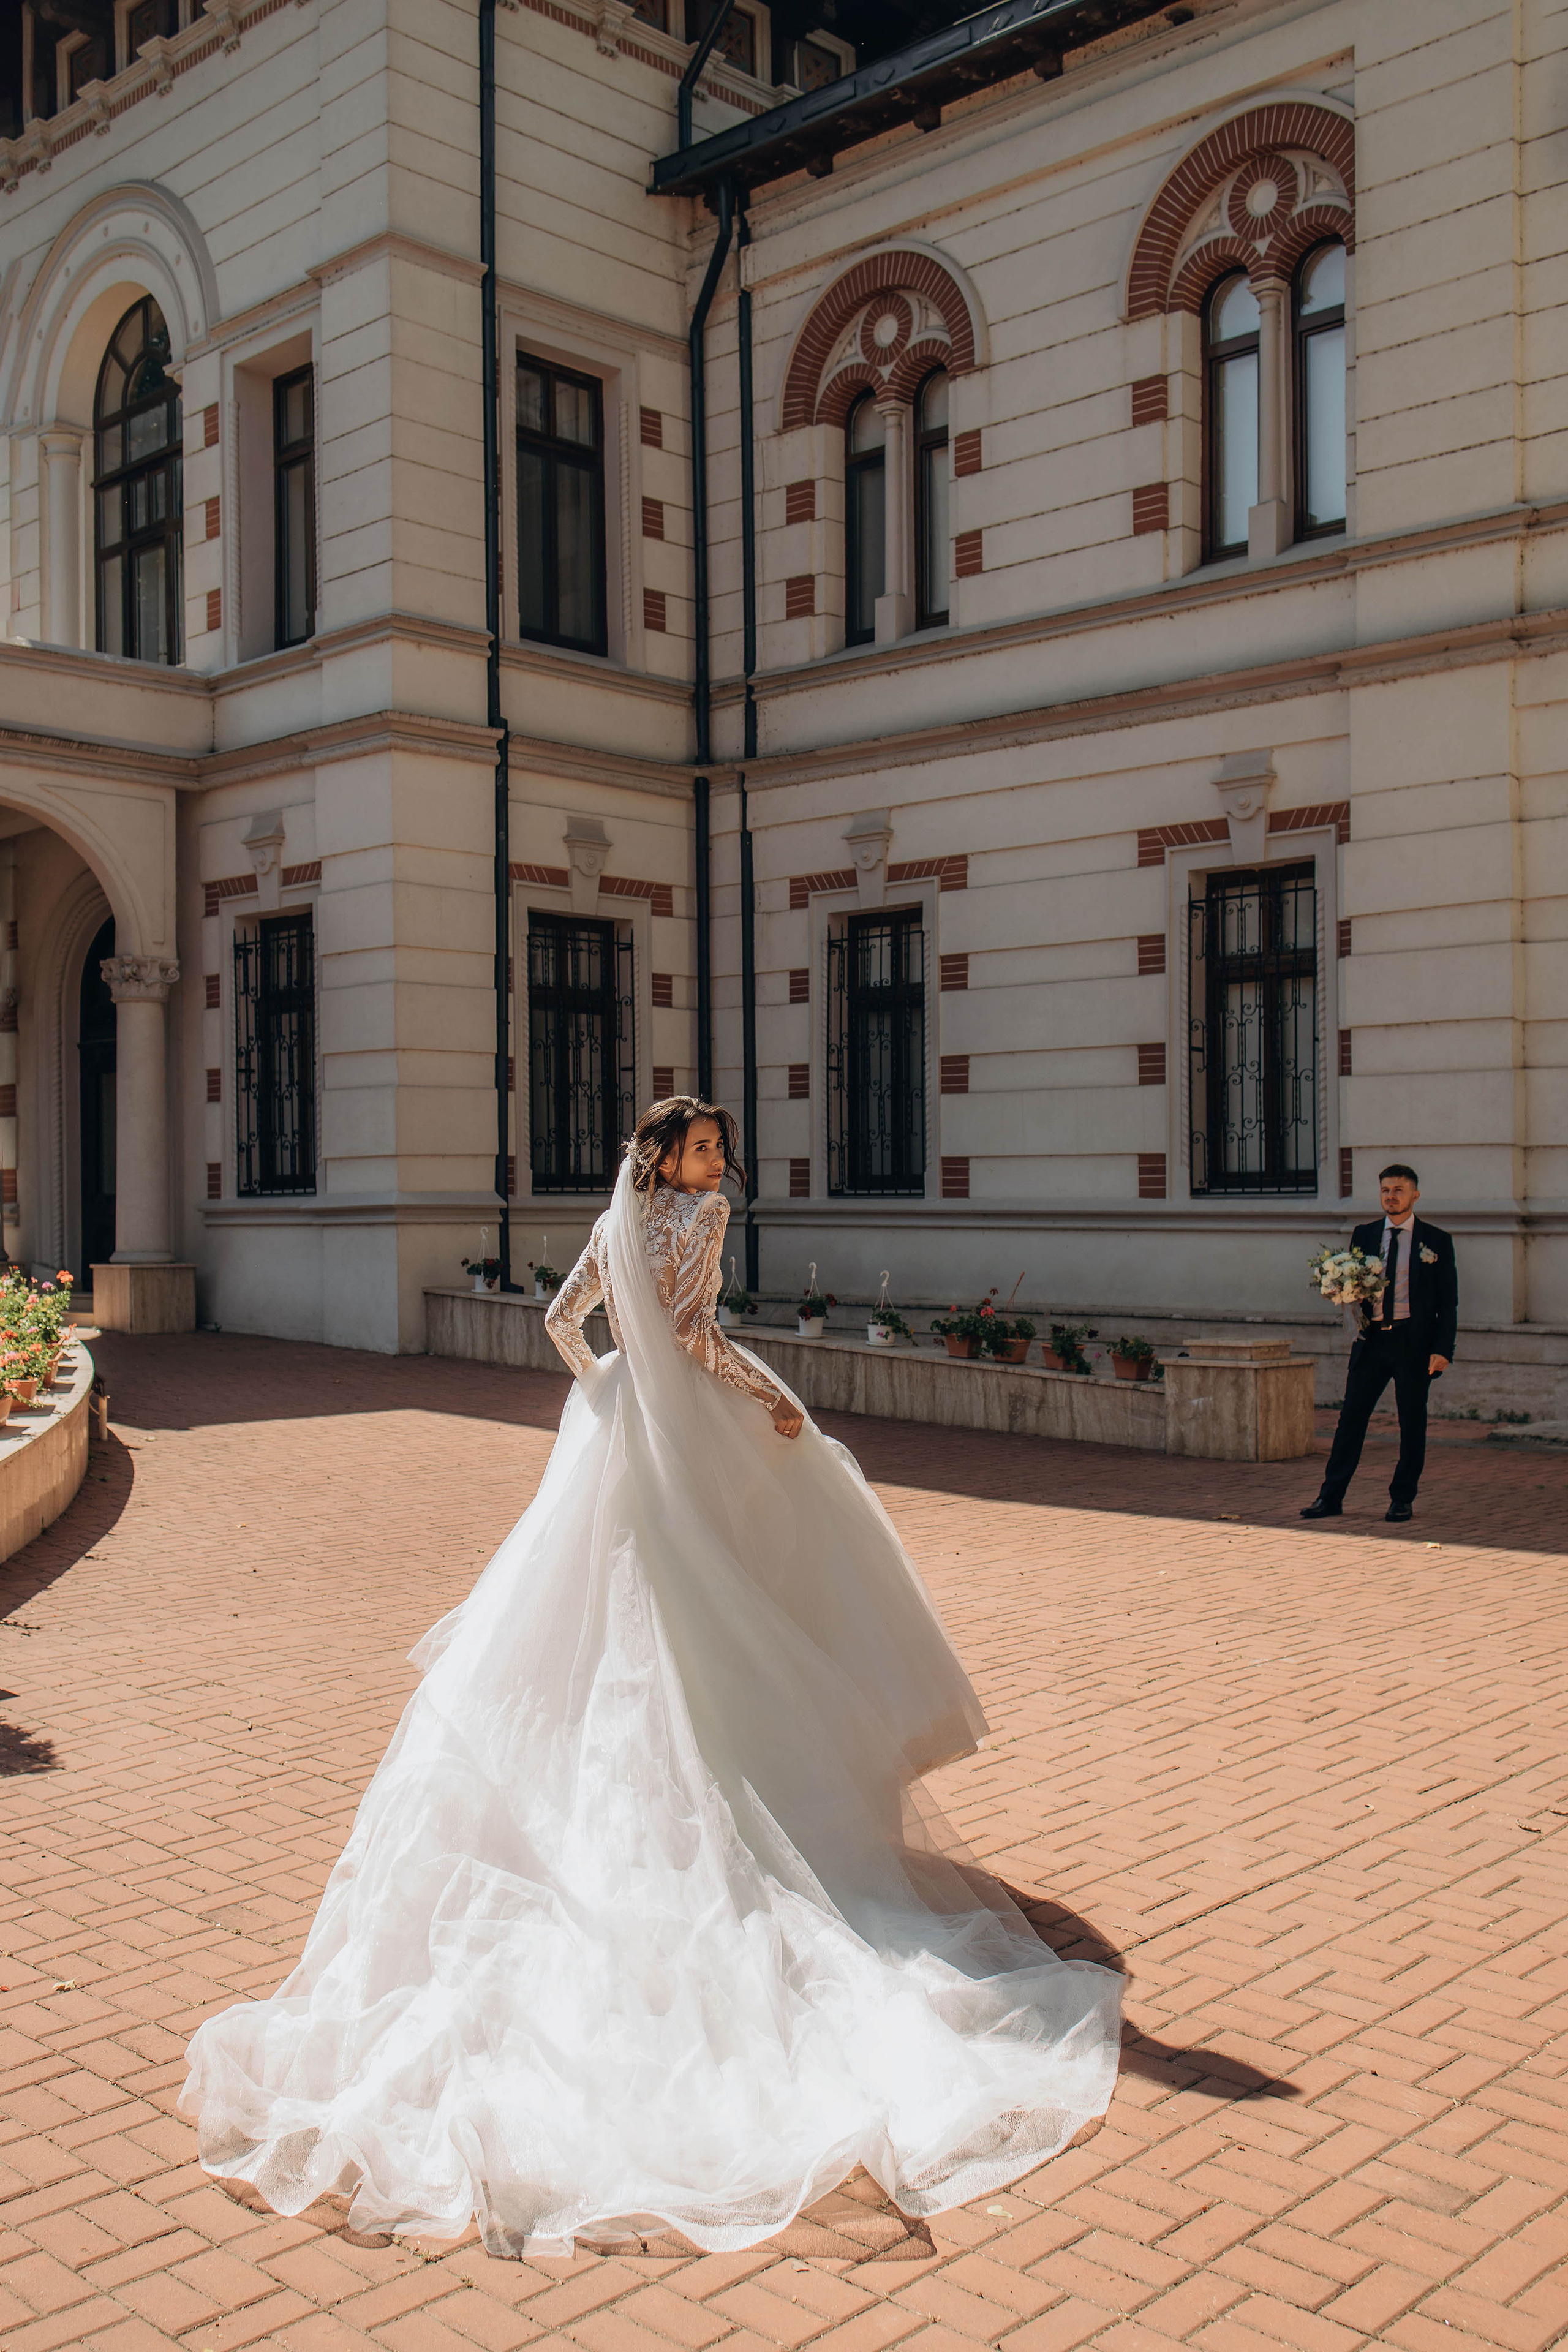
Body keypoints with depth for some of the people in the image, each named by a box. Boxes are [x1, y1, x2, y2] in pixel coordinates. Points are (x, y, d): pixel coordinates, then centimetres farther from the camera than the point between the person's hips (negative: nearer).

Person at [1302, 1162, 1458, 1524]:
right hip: (1372, 1339, 2)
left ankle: (1402, 1499, 16)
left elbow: (1448, 1302, 0)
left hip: (1414, 1340, -2)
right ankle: (1331, 1497, 6)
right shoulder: (1364, 1235, 10)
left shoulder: (1436, 1240, 2)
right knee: (1351, 1416, 1)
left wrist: (1443, 1350, -9)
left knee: (1412, 1423, 4)